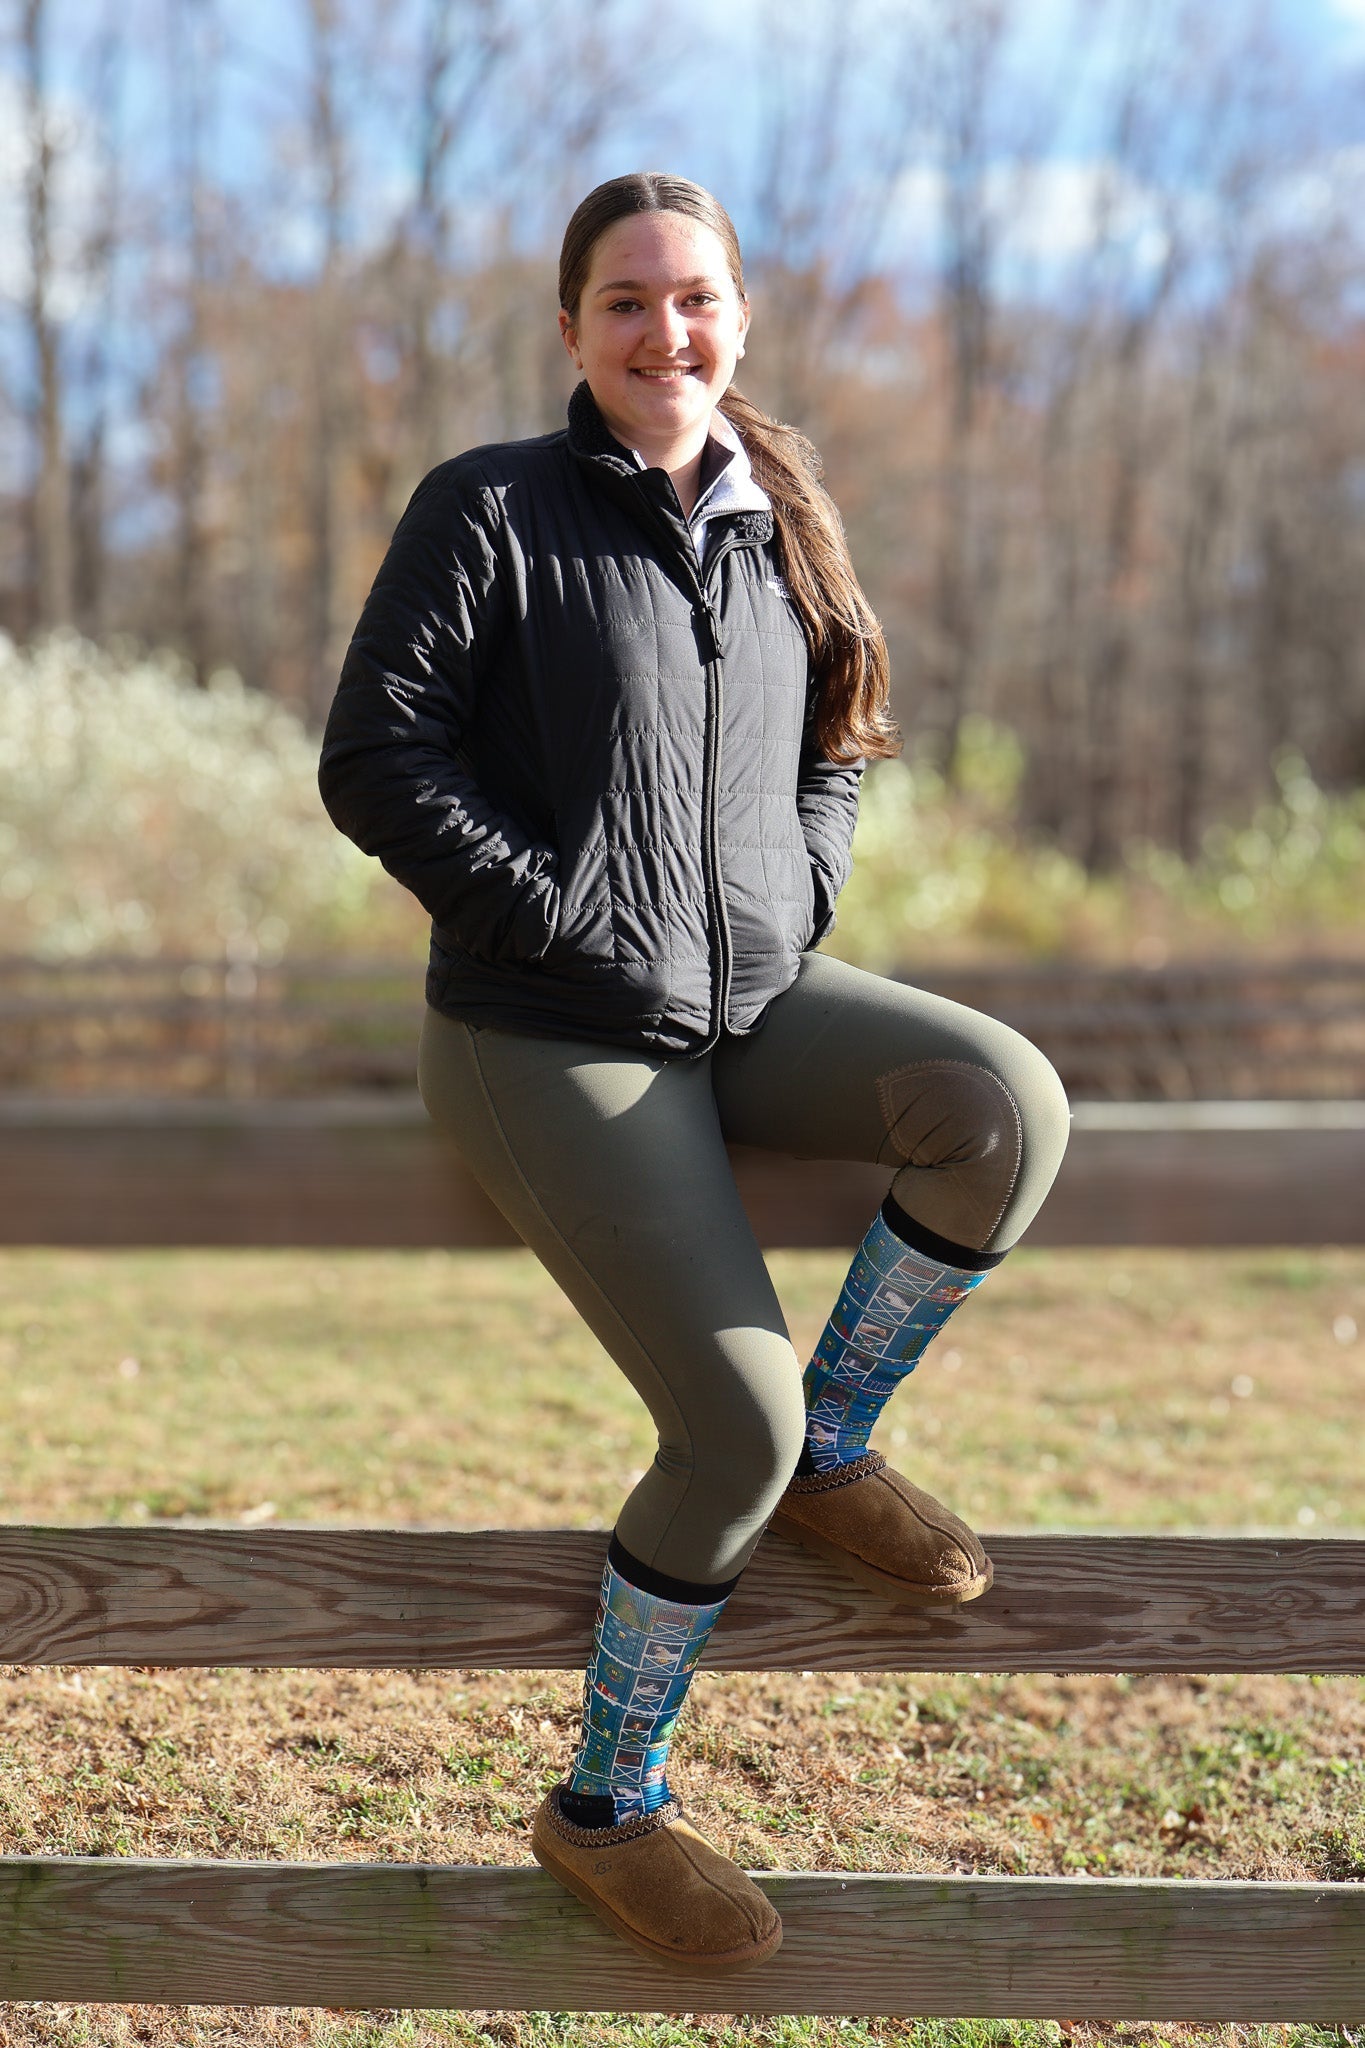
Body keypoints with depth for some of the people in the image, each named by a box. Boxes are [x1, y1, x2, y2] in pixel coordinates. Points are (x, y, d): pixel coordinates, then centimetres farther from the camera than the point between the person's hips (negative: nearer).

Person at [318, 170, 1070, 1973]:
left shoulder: (777, 525, 12)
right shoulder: (492, 509, -5)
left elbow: (836, 750, 24)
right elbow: (377, 765, -10)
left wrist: (803, 898, 3)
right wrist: (582, 927, -15)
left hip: (756, 996, 6)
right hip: (555, 1035, -5)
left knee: (1008, 1102, -23)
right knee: (734, 1424, -13)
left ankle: (835, 1451, 1)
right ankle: (606, 1808, 10)